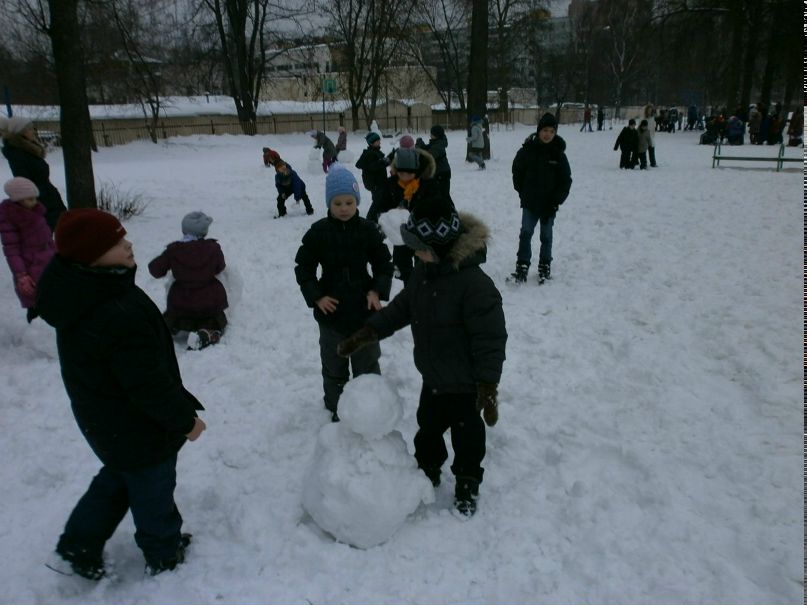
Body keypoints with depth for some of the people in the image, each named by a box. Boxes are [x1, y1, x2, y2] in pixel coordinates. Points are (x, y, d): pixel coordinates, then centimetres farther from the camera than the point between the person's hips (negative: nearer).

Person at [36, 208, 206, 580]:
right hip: (138, 428, -8)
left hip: (102, 420, 8)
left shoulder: (78, 294, -8)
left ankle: (78, 548, 43)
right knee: (152, 489, 17)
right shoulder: (121, 316, -39)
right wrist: (185, 419, -14)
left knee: (118, 478, 31)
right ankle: (164, 556, 41)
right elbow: (150, 385, -30)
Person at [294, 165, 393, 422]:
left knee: (367, 362, 14)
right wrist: (316, 296, -11)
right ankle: (336, 407, 33)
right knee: (333, 365, 16)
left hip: (364, 308, 0)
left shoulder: (368, 230, -6)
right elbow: (303, 266, 0)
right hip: (331, 310, 0)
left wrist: (378, 291, -12)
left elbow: (383, 264, 2)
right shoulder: (318, 232, -7)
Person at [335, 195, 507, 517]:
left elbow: (490, 340, -27)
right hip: (433, 378, 8)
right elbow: (401, 308, 6)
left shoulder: (475, 285, -31)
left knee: (466, 437, 15)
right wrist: (365, 333, -3)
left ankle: (467, 486, 39)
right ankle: (427, 472, 50)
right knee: (427, 428, 25)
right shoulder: (424, 272, -6)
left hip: (464, 385, -7)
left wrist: (488, 389, -24)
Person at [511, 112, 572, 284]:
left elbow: (566, 180, -1)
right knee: (526, 233, -5)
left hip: (549, 204, 0)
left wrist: (556, 201, -8)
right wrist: (522, 192, 4)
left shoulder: (558, 154, -6)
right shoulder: (527, 150, -6)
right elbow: (517, 171, 8)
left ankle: (545, 267, 24)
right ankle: (522, 266, 2)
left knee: (546, 236, 11)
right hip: (529, 202, 0)